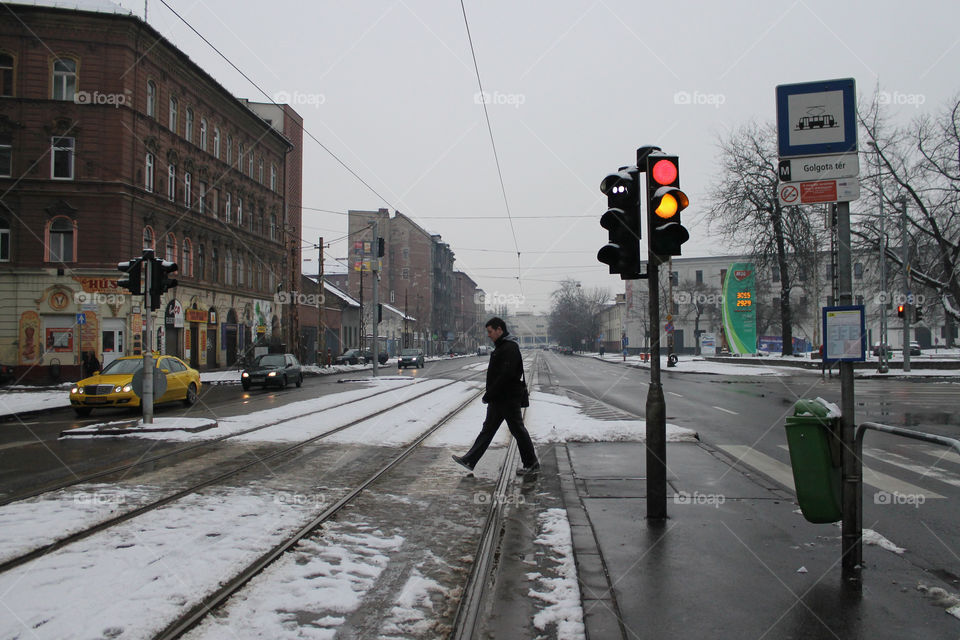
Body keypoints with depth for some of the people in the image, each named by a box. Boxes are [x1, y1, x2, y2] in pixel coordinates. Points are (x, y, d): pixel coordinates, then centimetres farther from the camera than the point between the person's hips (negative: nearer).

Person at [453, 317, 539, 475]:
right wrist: (490, 395, 14)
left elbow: (505, 376, -26)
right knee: (488, 428, 12)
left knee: (518, 430, 1)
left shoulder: (510, 348, -19)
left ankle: (531, 464, 13)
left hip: (508, 399, -10)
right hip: (498, 399, 10)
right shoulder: (501, 347, 14)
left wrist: (488, 395, -22)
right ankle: (470, 461, 17)